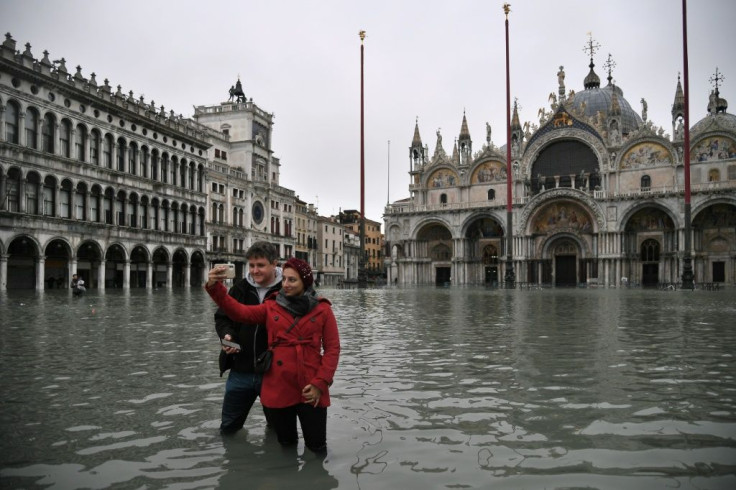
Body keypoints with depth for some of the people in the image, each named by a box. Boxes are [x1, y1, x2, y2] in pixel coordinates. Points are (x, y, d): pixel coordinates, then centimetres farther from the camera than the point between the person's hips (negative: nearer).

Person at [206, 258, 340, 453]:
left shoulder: (322, 310, 0)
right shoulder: (271, 307, 6)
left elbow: (332, 349, -1)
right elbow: (239, 311, -5)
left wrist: (320, 384, -10)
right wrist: (215, 287, -19)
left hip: (310, 390, -2)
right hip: (277, 389, 2)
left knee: (317, 448, 5)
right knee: (286, 445, 16)